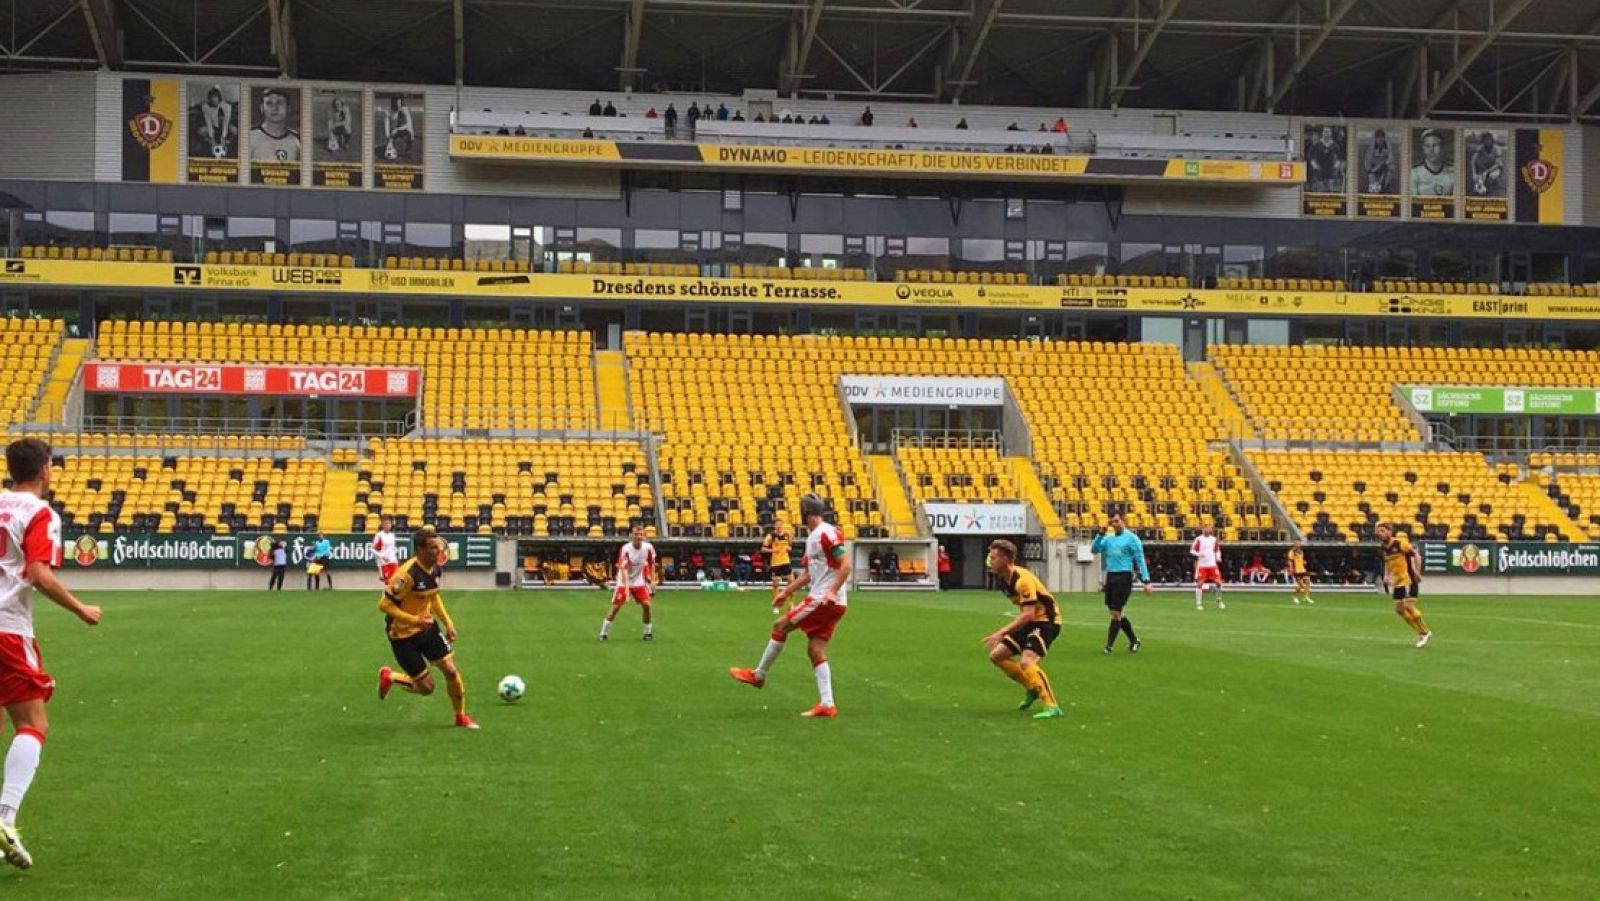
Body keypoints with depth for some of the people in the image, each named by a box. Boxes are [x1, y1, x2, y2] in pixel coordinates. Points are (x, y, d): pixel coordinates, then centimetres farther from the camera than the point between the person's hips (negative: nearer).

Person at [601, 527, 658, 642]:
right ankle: (604, 633, 1)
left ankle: (648, 632, 8)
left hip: (639, 582, 3)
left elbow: (652, 564, 6)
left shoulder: (648, 547, -10)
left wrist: (653, 580, 0)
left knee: (646, 605, -9)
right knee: (616, 606, -9)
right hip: (624, 582, -3)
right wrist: (626, 587, -36)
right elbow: (623, 569, -27)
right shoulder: (626, 549, -22)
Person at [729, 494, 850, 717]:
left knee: (780, 626, -1)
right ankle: (827, 704, 1)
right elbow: (808, 574, 27)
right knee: (815, 651, 5)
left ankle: (758, 675, 12)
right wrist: (786, 592, 26)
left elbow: (845, 565, -19)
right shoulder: (812, 537, 18)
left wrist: (832, 591, -27)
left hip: (824, 600, -9)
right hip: (831, 605, 9)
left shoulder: (827, 533, -12)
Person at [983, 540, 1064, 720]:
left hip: (1046, 621, -10)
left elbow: (1028, 614, -30)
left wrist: (1001, 632, -33)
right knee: (996, 655, 8)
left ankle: (1052, 706, -22)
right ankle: (1032, 689, 22)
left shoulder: (1022, 580, -26)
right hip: (1029, 622, 10)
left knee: (1026, 661, -28)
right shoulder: (1002, 579, 2)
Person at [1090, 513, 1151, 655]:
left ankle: (1109, 645, -3)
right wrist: (1101, 534, -7)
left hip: (1124, 577, -7)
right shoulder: (1109, 538, 13)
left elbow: (1140, 560, -6)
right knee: (1116, 612, 11)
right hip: (1110, 576, 7)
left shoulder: (1131, 538, -4)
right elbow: (1094, 549, 3)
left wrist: (1146, 581, -12)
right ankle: (1134, 640, 26)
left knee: (1116, 611, -8)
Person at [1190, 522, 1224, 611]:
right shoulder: (1199, 539, -5)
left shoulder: (1214, 539, 8)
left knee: (1218, 582, -3)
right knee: (1199, 583, -6)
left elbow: (1217, 550, 20)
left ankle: (1219, 602, 14)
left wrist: (1218, 558, 5)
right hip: (1201, 565, -3)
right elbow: (1192, 550, -3)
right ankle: (1198, 604, 2)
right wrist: (1198, 554, -21)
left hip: (1212, 565, 4)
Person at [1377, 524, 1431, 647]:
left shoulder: (1399, 543, -15)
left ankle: (1425, 633, 3)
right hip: (1397, 582, 8)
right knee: (1399, 609, 6)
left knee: (1408, 606, -15)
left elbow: (1415, 554, -12)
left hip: (1408, 580, -8)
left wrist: (1417, 572, -16)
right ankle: (1421, 633, 19)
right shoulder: (1385, 548, 7)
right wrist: (1386, 576, 11)